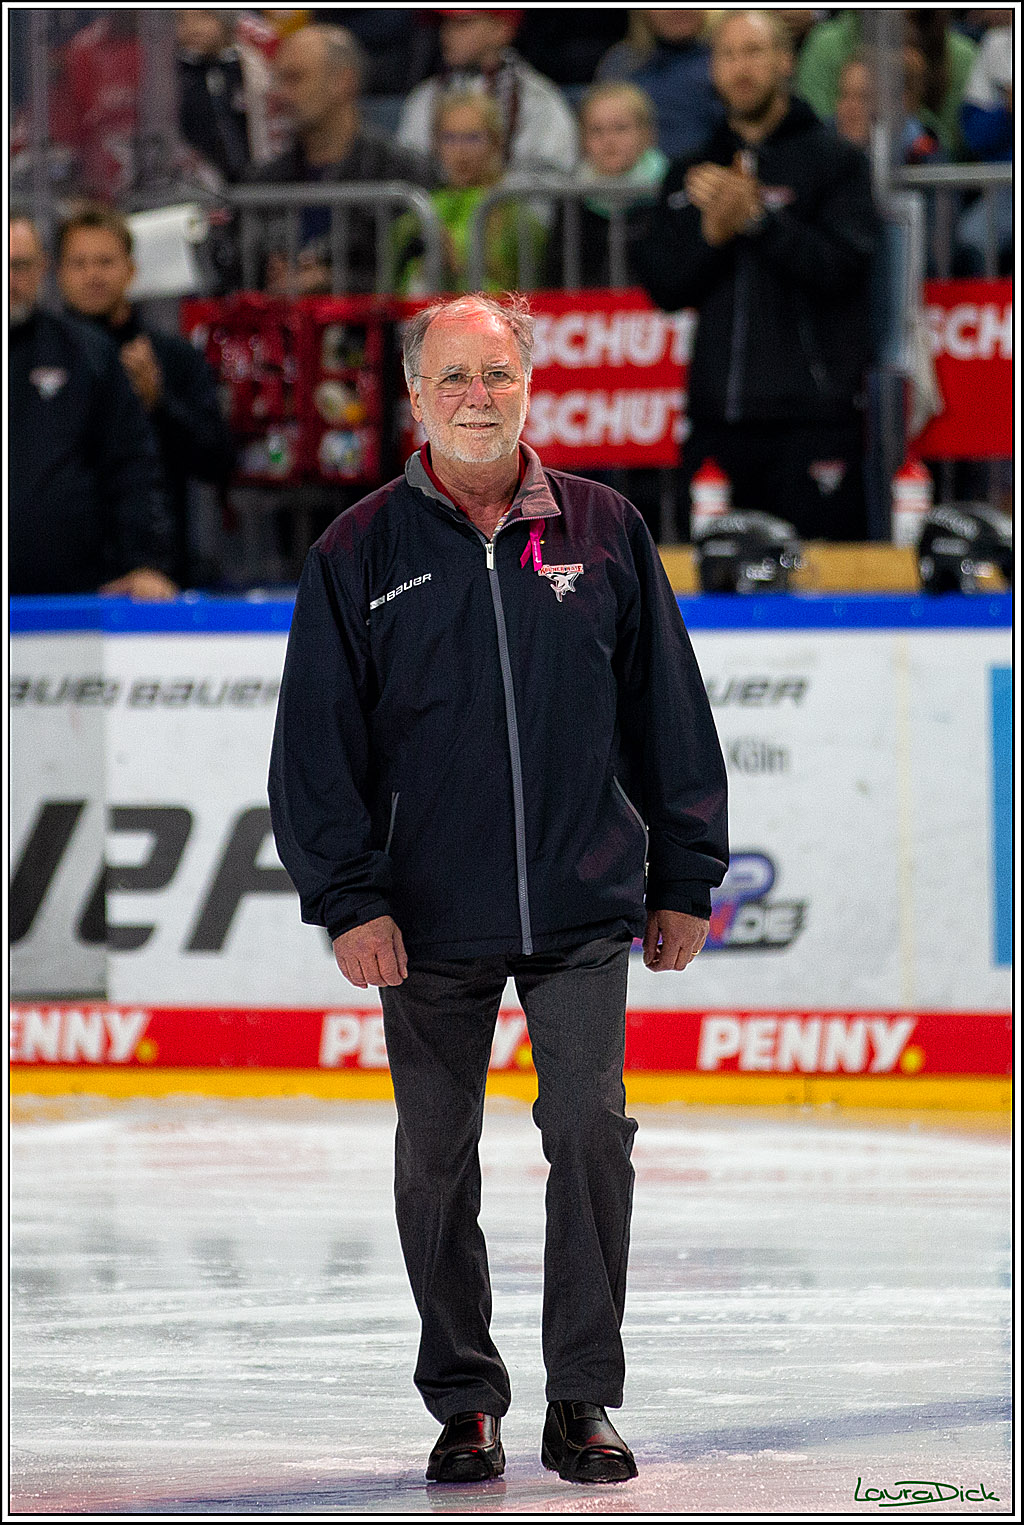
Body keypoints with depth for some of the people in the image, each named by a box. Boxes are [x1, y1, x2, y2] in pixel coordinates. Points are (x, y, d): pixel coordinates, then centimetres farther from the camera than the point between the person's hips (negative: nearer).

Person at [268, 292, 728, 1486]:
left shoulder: (603, 535, 4)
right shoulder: (360, 556, 1)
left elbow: (667, 715, 9)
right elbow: (317, 739, 1)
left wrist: (684, 879, 8)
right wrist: (346, 896, -7)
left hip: (583, 913, 0)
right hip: (427, 922, 0)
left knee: (590, 1132, -7)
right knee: (436, 1159, 6)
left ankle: (582, 1399, 3)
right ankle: (464, 1402, 18)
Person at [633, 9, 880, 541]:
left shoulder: (837, 161, 4)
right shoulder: (690, 173, 17)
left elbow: (838, 267, -9)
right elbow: (663, 286, 8)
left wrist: (754, 215, -15)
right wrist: (711, 231, -9)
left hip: (812, 422, -4)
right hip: (717, 423, 4)